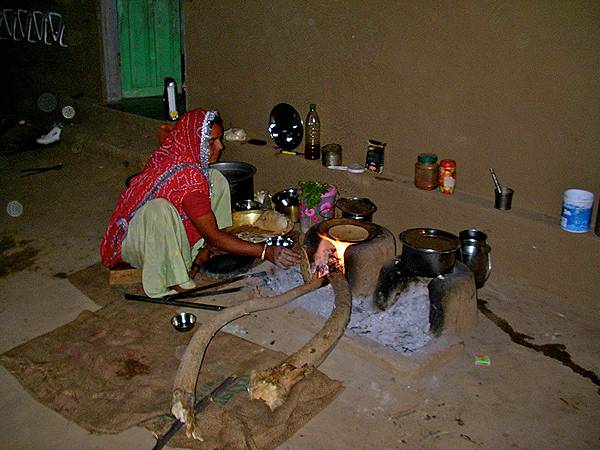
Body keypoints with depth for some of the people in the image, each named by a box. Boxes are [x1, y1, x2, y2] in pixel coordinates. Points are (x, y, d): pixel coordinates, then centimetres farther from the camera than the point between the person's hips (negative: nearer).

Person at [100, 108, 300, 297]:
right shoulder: (188, 179, -31)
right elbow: (213, 236, -29)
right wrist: (266, 252, -31)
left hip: (165, 233, 9)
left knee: (216, 179, -1)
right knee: (159, 208, -43)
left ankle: (199, 253, 0)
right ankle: (176, 282, -23)